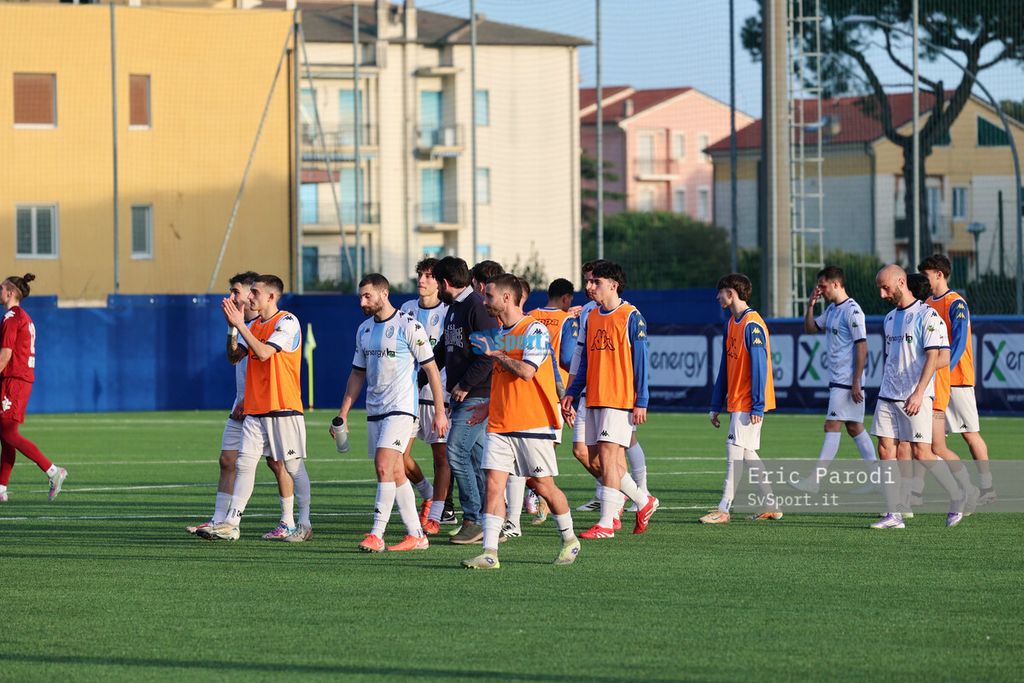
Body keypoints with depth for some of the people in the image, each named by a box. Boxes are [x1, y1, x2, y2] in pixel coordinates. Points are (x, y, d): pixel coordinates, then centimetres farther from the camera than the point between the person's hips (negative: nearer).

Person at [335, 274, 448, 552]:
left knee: (384, 466, -17)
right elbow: (357, 374, 20)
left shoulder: (408, 326, -9)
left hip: (401, 407, -7)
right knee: (395, 472, 7)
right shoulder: (364, 330, 13)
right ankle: (416, 535, 12)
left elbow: (431, 369, -7)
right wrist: (343, 415, 15)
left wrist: (440, 412, -10)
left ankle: (377, 534, -18)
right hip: (374, 411, 7)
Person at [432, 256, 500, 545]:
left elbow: (490, 353, -20)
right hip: (461, 395, 9)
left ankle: (473, 520, -9)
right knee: (477, 456, 9)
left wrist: (465, 385, -18)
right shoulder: (453, 309, 18)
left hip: (477, 395, -9)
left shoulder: (477, 307, -13)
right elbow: (442, 351, 28)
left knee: (456, 453, -13)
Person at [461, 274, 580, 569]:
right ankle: (489, 553, -10)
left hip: (533, 423, -6)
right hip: (500, 425, 7)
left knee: (543, 486, 2)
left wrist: (494, 354, -13)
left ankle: (569, 540, 24)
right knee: (493, 483, -6)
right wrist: (489, 407, 15)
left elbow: (527, 371, -24)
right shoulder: (497, 334, 14)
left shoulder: (534, 330, -11)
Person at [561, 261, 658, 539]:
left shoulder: (631, 316, -6)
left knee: (608, 456, -12)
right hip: (594, 400, 7)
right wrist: (571, 393, 12)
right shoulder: (592, 317, 14)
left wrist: (641, 402, -12)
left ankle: (607, 523, -11)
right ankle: (644, 502, 26)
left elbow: (640, 362, -8)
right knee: (607, 461, 7)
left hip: (620, 399, -7)